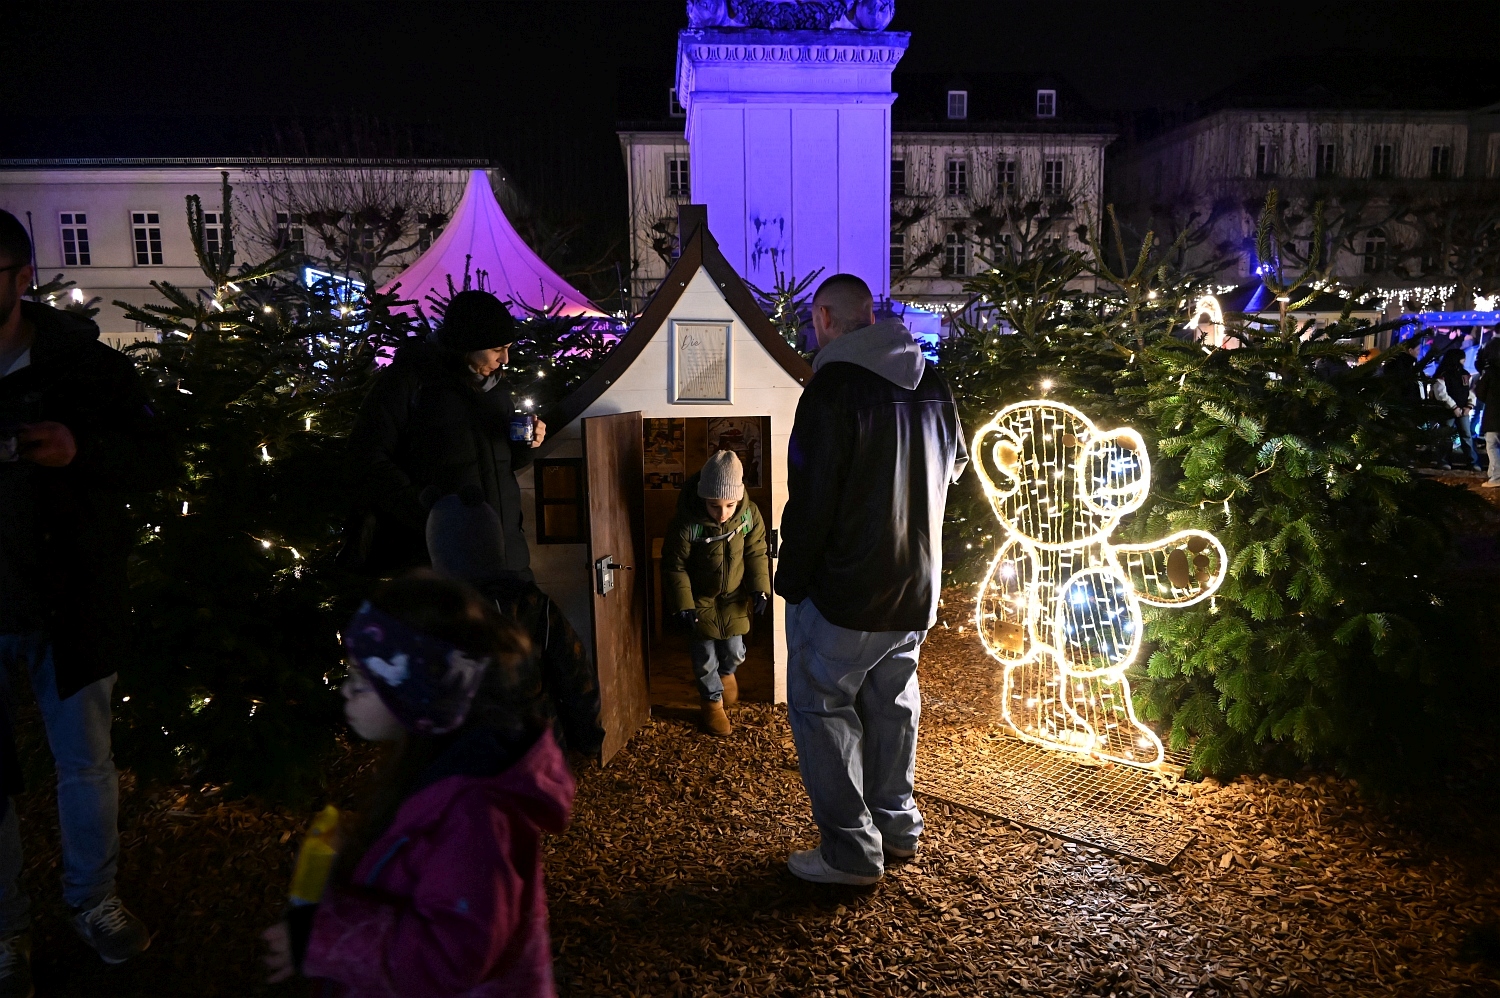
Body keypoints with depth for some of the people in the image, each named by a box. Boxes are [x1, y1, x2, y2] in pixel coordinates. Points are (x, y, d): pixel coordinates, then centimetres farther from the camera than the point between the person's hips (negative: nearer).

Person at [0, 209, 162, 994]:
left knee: (86, 762, 14)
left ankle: (93, 900, 35)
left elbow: (150, 454, -1)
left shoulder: (85, 362, -4)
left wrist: (82, 450, -21)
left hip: (70, 602, -1)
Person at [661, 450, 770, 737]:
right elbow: (674, 566, -16)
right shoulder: (686, 523, -28)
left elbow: (756, 554, -3)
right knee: (705, 657, 8)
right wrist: (682, 604, -17)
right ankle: (713, 702, 33)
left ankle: (726, 671, 47)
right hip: (700, 601, -2)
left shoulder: (750, 515, -18)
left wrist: (759, 589, -9)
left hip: (735, 598, 2)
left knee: (734, 650, 10)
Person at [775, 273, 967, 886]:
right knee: (892, 701, 21)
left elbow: (811, 500, -20)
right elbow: (955, 464, 21)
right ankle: (897, 823, 33)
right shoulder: (933, 384, 5)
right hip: (918, 584, 8)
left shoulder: (833, 387, -18)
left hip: (846, 588, -7)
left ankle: (851, 851, 9)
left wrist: (790, 582, -10)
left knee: (821, 706, 5)